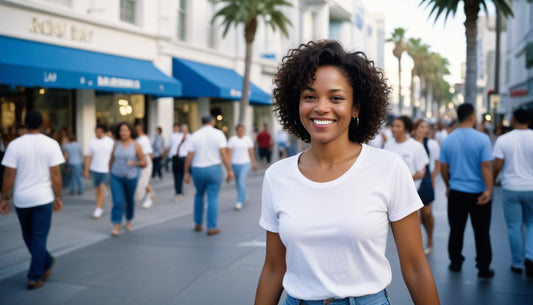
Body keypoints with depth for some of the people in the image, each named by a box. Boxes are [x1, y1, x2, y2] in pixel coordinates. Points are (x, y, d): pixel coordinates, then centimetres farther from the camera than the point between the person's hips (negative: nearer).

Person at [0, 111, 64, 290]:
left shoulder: (15, 145, -5)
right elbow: (55, 174, -6)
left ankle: (47, 262, 35)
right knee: (39, 238, 4)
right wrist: (58, 197, 3)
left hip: (21, 199, 1)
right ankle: (35, 277, 4)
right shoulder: (51, 144, -5)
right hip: (43, 199, -1)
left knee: (28, 236, 21)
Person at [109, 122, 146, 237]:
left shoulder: (136, 145, -5)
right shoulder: (116, 144, 2)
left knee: (129, 200, 16)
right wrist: (110, 172, 12)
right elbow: (111, 160, 13)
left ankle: (128, 221, 39)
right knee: (118, 201, -9)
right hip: (116, 177, 1)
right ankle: (116, 227, -10)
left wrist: (134, 163, -22)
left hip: (131, 177, 0)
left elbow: (144, 162, -4)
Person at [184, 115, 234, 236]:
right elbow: (224, 153, -12)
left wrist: (186, 172, 6)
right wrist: (230, 170, -10)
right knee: (213, 198, 2)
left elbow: (189, 156, -1)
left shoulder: (195, 136, 2)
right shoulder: (218, 134, -4)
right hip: (213, 169, -2)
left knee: (199, 195, 21)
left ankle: (198, 224, 23)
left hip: (198, 170, 3)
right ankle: (212, 227, 0)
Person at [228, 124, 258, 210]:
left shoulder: (248, 139, 1)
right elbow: (229, 152, -7)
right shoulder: (232, 140, -2)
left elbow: (251, 153, 8)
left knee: (241, 181, -17)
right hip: (235, 164, 2)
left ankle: (240, 202, -16)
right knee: (238, 183, 13)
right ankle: (243, 197, 37)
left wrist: (254, 163, 12)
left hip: (245, 164, -2)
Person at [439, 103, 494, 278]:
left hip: (456, 192, 3)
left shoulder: (448, 140, 0)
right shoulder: (482, 139, -12)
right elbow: (486, 166, -15)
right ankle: (483, 268, 10)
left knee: (456, 230, 13)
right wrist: (489, 190, -12)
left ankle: (455, 262, 21)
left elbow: (443, 168, 6)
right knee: (481, 232, 6)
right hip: (478, 193, -2)